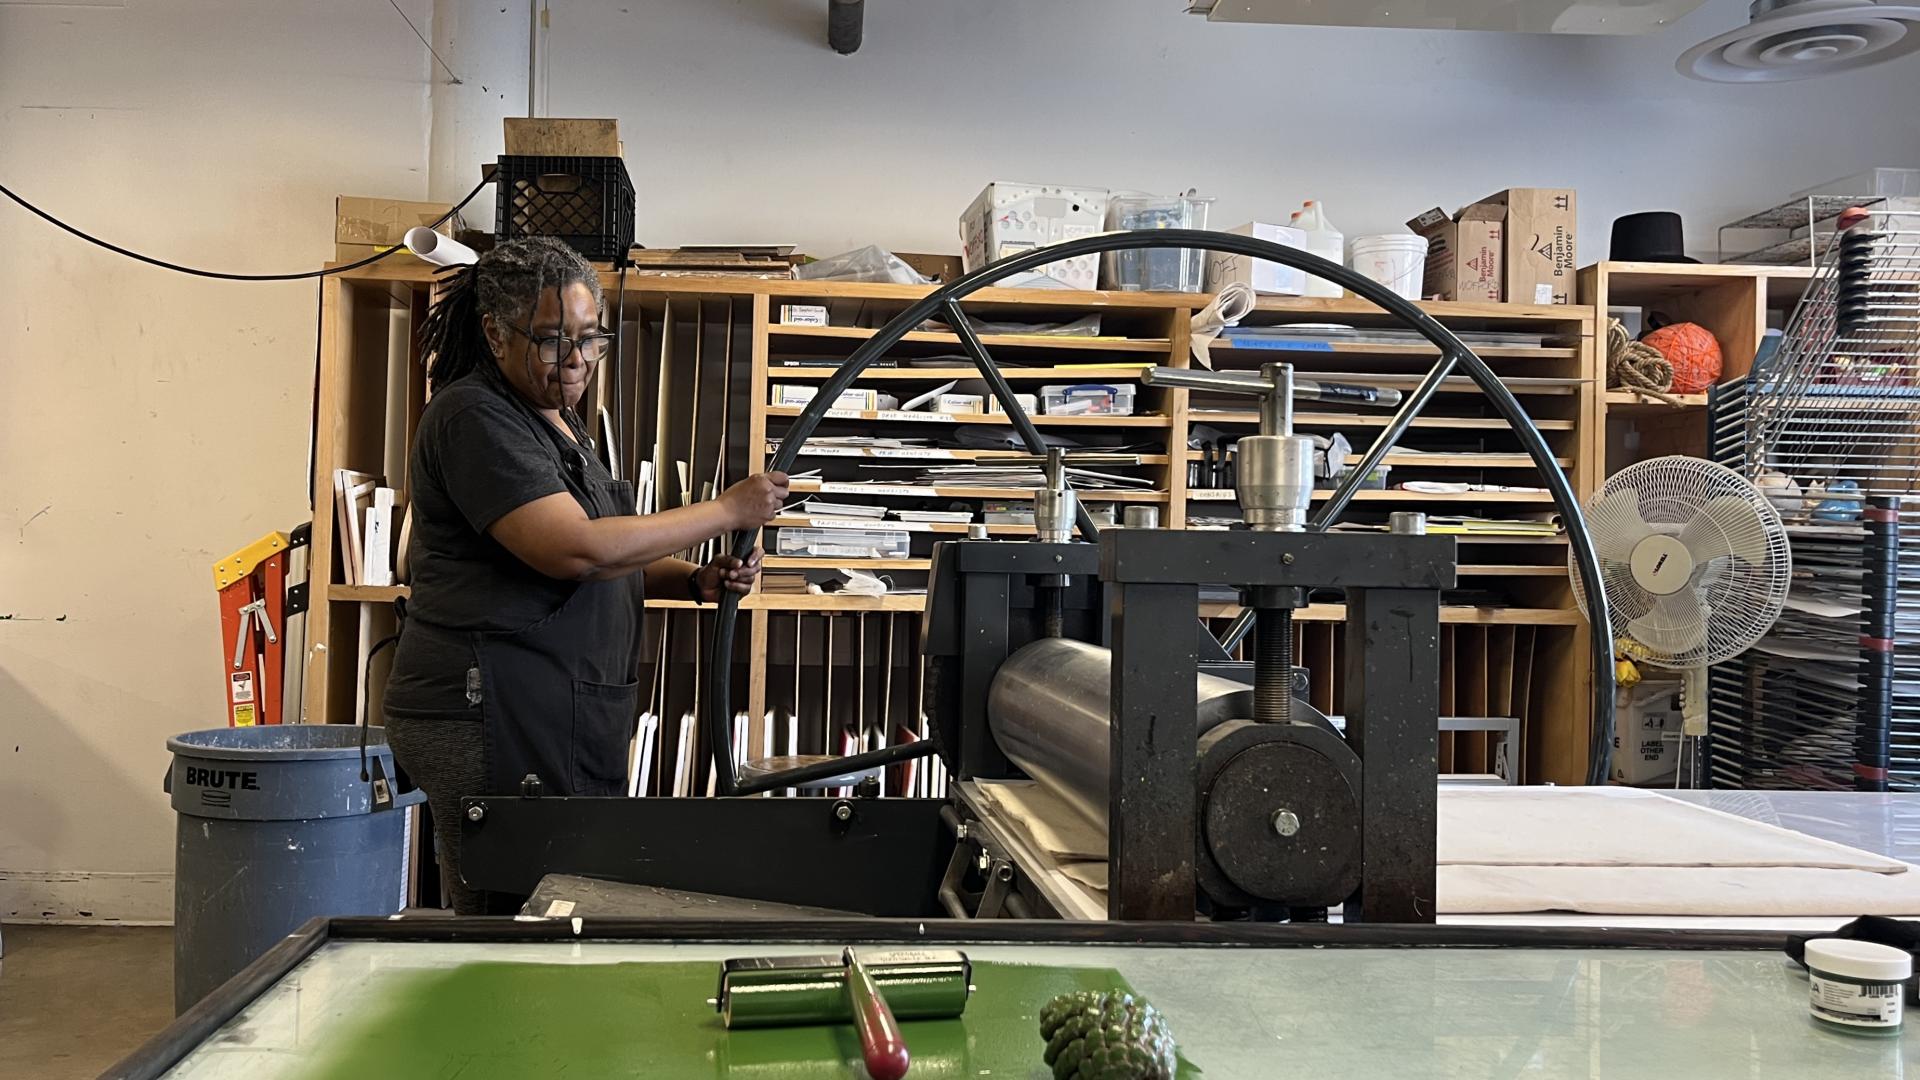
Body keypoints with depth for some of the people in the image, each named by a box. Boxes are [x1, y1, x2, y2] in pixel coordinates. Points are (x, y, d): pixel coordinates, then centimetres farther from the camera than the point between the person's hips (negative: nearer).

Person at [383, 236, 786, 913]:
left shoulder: (556, 420, 19)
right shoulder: (475, 418, -11)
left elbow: (605, 569, 25)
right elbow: (578, 550, -23)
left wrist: (695, 581, 5)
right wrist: (727, 511, -15)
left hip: (564, 717, 9)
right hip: (493, 715, -9)